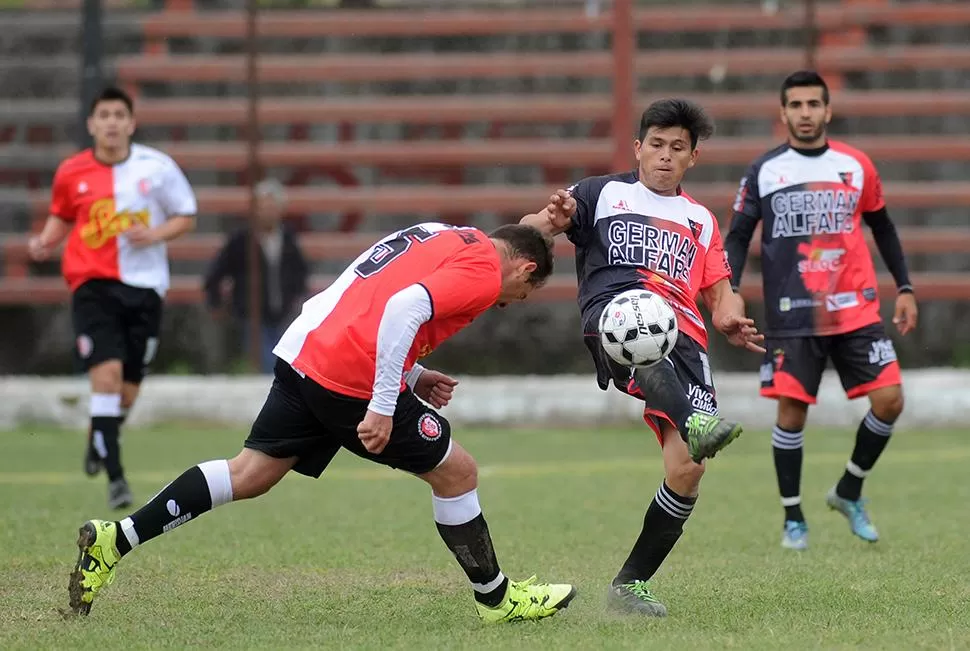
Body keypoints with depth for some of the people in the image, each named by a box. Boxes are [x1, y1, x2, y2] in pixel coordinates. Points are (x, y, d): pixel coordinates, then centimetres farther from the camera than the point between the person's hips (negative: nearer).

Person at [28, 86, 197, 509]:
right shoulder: (71, 172, 1)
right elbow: (61, 216, 18)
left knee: (128, 387, 6)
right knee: (108, 370, -20)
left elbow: (186, 217, 7)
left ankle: (99, 444, 39)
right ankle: (115, 475, -18)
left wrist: (155, 235, -11)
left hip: (144, 285, 1)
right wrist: (45, 243, -2)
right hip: (93, 284, -1)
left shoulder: (157, 167, -1)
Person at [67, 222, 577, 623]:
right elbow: (403, 310, -22)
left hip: (304, 349, 9)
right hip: (351, 379, -9)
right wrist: (383, 405, -22)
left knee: (250, 474, 12)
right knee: (456, 471, 5)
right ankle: (496, 597, 19)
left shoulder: (440, 237, 24)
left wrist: (413, 378, 21)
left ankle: (113, 540, 6)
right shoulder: (484, 271, -5)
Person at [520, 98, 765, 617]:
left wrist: (731, 320, 2)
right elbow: (529, 229, 9)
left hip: (684, 338, 4)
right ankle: (693, 423, -70)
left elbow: (718, 292, 27)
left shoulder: (701, 220, 31)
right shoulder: (603, 194, 20)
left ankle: (630, 584, 0)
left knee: (687, 470, -15)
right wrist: (553, 220, -17)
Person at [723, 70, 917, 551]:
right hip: (792, 316, -2)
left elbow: (882, 227, 18)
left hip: (855, 310, 2)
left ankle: (849, 493, 16)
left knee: (889, 399, -7)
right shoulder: (763, 171, 2)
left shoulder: (856, 166, 6)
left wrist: (905, 288, 14)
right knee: (791, 410, -5)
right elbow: (738, 236, 4)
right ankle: (793, 519, 11)